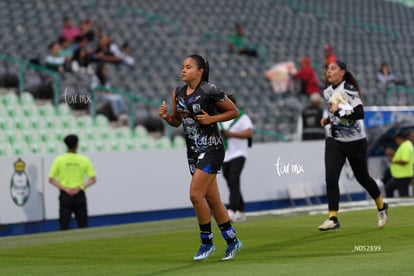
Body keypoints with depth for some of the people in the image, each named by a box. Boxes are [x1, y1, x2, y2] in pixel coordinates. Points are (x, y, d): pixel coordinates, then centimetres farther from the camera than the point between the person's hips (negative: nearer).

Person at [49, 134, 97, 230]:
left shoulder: (59, 160, 0)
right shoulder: (84, 160, -1)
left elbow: (51, 179, -3)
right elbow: (93, 179, -4)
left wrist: (64, 189, -9)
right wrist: (80, 187, -8)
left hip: (65, 195, 0)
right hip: (80, 195, 0)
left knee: (64, 226, 2)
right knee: (83, 227, 4)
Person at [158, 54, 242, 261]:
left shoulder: (210, 91, -13)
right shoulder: (178, 93, 6)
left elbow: (234, 111, -5)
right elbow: (176, 122, 16)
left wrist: (211, 118, -17)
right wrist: (166, 116, -5)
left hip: (211, 149, -7)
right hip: (193, 151, 7)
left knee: (196, 195, -14)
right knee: (212, 199, 11)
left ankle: (207, 242, 1)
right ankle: (232, 240, 23)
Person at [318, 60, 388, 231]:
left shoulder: (348, 89, -16)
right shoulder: (328, 92, 6)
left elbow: (359, 113, -26)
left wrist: (339, 111, -27)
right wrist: (328, 119, 6)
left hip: (354, 141, -5)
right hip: (334, 141, 5)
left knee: (362, 177, 9)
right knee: (330, 177, -12)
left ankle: (381, 206, 35)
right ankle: (333, 219, -12)